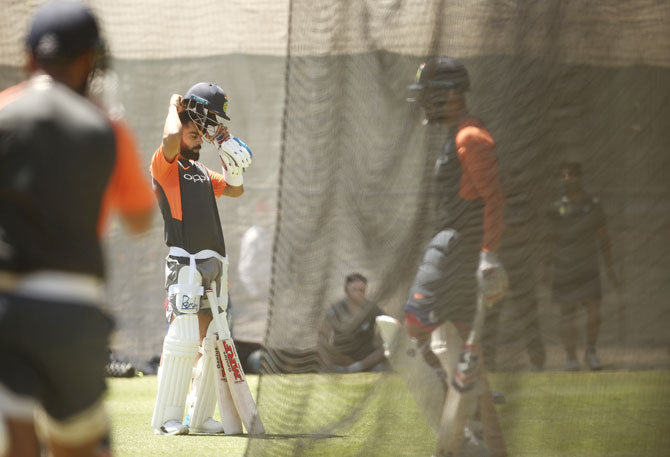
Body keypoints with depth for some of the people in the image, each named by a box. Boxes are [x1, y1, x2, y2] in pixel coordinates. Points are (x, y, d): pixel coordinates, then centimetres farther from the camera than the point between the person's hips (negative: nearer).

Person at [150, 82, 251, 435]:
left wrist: (230, 155, 15)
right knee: (183, 340, -14)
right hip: (185, 263, -8)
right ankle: (167, 418, -9)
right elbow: (171, 137, -21)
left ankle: (200, 415, 13)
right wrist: (175, 106, -3)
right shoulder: (165, 165, -2)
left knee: (215, 341, 6)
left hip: (215, 265, 8)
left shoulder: (202, 171, 22)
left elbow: (235, 190, 25)